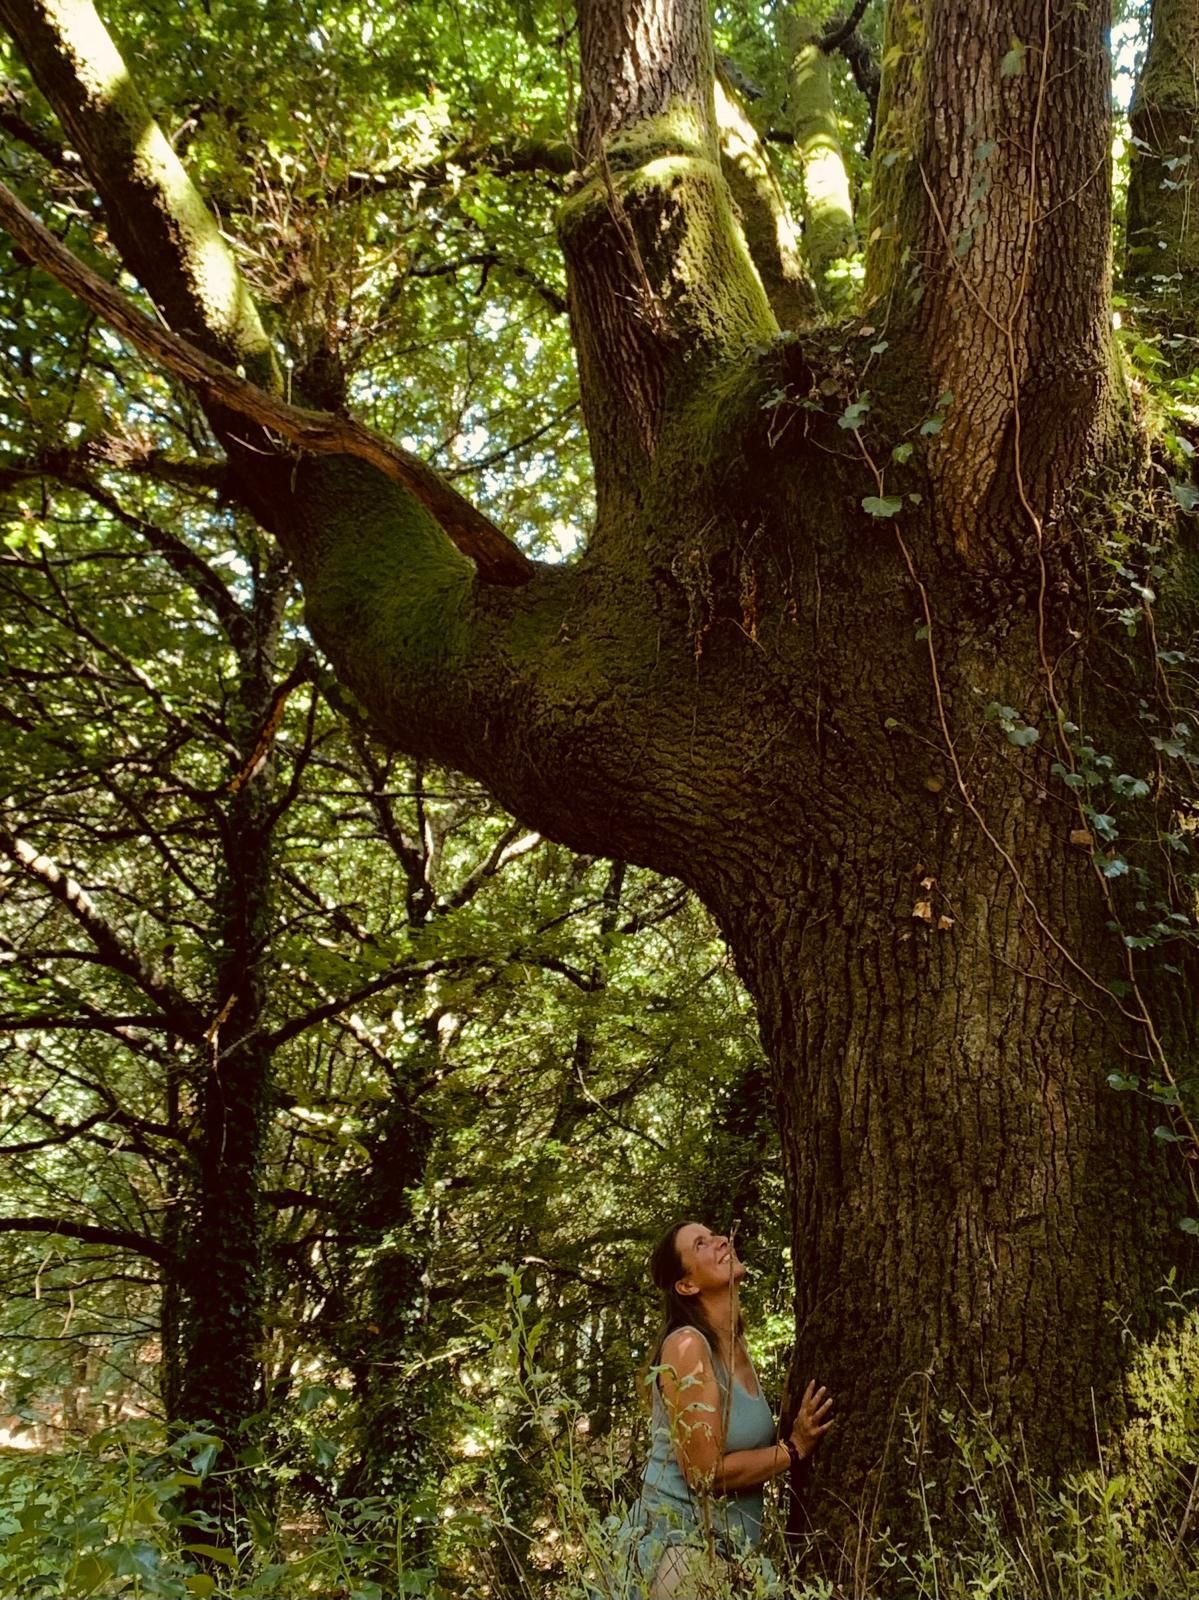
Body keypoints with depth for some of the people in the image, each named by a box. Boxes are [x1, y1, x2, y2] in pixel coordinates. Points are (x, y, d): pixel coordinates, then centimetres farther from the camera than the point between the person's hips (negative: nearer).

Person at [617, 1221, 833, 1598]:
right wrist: (794, 1449, -13)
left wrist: (799, 1434, -2)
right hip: (683, 1546, -8)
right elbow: (706, 1471, -21)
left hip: (730, 1544, 8)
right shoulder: (687, 1345, -19)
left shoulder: (736, 1345, 7)